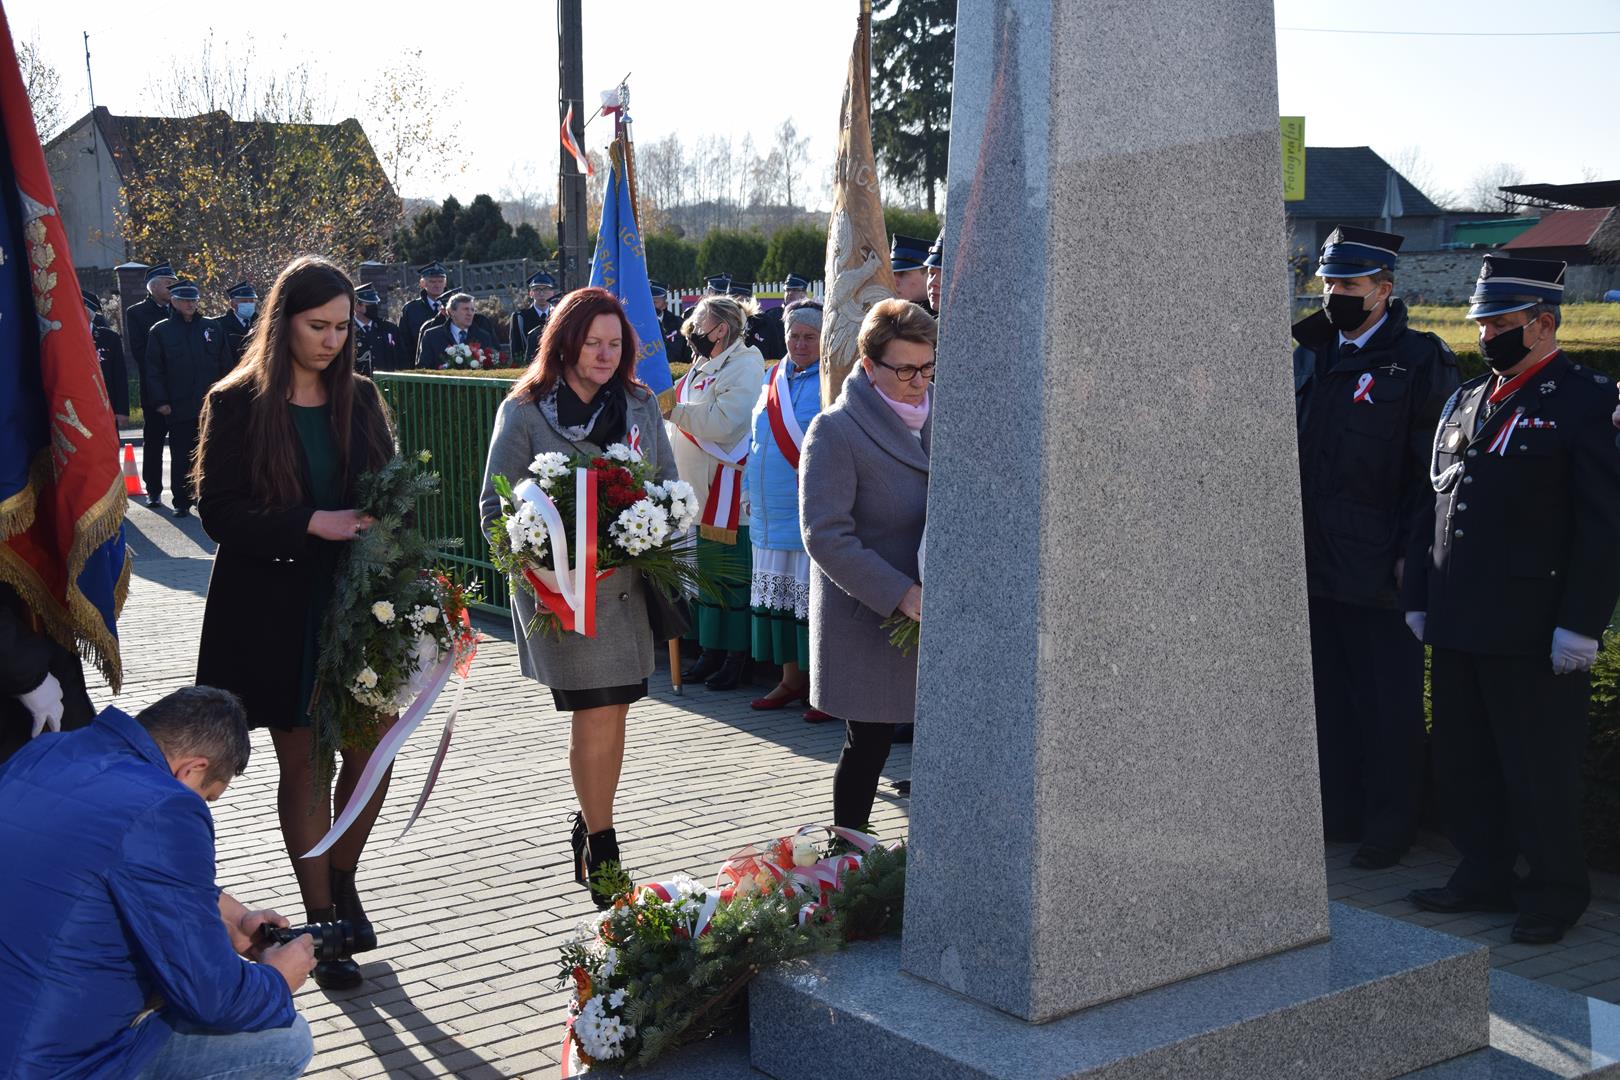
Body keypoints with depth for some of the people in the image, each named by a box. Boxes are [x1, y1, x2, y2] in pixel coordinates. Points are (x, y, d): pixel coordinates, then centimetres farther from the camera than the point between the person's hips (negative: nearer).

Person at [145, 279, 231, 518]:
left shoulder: (212, 328, 10)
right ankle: (182, 503, 11)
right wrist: (160, 401, -7)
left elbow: (226, 365, 11)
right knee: (181, 459, 3)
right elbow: (154, 370, 1)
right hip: (179, 407, -2)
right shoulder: (161, 331, 4)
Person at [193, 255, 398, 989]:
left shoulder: (359, 398, 7)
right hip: (275, 611, -3)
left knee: (371, 753, 3)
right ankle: (321, 919, 17)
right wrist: (312, 523, -20)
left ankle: (342, 879, 30)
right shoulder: (237, 404, -5)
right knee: (302, 763, 4)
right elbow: (218, 513, -10)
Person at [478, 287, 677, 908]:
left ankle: (591, 826, 27)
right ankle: (602, 854, 6)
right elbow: (496, 508, -3)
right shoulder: (524, 412, -2)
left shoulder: (640, 406, 9)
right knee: (596, 717, -6)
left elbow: (668, 488, 14)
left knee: (612, 715, 9)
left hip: (628, 583, 4)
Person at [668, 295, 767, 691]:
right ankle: (711, 652, 22)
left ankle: (736, 658, 3)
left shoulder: (744, 367, -11)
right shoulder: (702, 368, 18)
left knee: (731, 578, -4)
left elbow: (723, 423, -23)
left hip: (728, 491, -9)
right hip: (696, 492, 9)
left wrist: (674, 410, -18)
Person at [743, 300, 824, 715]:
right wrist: (749, 489, 17)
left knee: (812, 599, -5)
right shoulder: (774, 378, 14)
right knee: (777, 598, 12)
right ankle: (791, 679, 22)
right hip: (770, 514, 7)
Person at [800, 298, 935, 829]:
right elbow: (826, 536, -17)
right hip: (869, 621, -5)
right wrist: (900, 594, -23)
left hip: (936, 612, 6)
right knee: (870, 745, 3)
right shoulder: (835, 431, -12)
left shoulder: (941, 414, 7)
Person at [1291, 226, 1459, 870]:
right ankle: (1335, 812, 25)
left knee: (1387, 703, 3)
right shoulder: (1309, 357, 13)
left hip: (1379, 568, -6)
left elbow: (1434, 469, -9)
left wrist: (1413, 554, -14)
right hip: (1313, 563, 6)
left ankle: (1390, 828, 15)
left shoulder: (1420, 360, -5)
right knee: (1326, 692, 13)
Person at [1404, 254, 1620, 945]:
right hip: (1456, 628, 7)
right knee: (1462, 764, 14)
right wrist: (1419, 598, 14)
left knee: (1540, 772, 4)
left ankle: (1556, 894, 19)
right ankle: (1484, 877, 29)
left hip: (1534, 636, -7)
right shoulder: (1464, 402, 14)